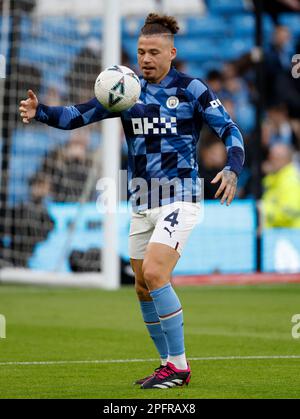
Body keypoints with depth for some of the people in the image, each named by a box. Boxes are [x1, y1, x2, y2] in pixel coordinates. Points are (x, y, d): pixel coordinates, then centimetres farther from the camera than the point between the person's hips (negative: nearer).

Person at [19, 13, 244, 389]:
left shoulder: (190, 89, -5)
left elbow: (229, 130, -6)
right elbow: (77, 116, 4)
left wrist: (232, 170, -25)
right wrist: (40, 112, -15)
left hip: (179, 200, -6)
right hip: (142, 205, 6)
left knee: (154, 274, -21)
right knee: (143, 289, 9)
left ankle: (179, 367, -11)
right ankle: (168, 365, 25)